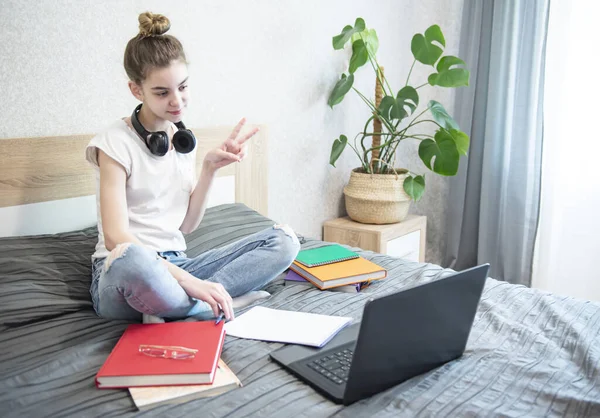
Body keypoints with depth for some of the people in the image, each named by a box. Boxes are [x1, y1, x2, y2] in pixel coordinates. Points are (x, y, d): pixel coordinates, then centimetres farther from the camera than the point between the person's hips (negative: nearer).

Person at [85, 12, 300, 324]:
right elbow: (115, 237, -20)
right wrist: (190, 281, -31)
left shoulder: (183, 137, 11)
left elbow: (187, 224, 11)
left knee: (284, 240, -12)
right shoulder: (116, 142, -8)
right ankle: (211, 308, -18)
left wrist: (210, 168, -1)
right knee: (132, 259, -45)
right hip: (121, 272, -7)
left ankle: (167, 313, -24)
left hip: (175, 265, 7)